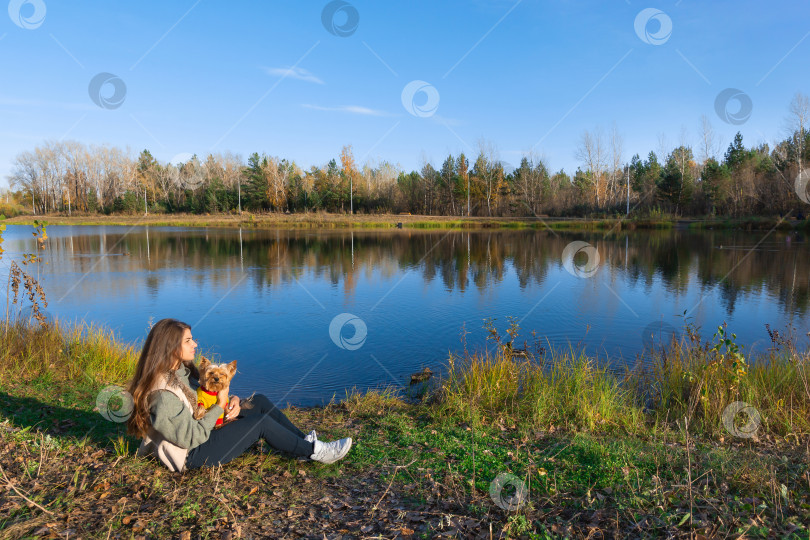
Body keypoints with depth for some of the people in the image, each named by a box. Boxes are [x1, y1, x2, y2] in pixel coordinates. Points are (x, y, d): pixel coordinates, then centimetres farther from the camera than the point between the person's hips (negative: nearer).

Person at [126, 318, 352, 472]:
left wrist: (232, 401, -11)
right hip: (192, 455, -10)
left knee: (260, 402, 0)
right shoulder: (162, 395, -29)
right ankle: (314, 451, -5)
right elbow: (191, 437, -28)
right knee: (261, 422, -19)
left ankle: (305, 440, 4)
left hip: (202, 429, 10)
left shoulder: (181, 370, 1)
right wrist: (220, 407, -21)